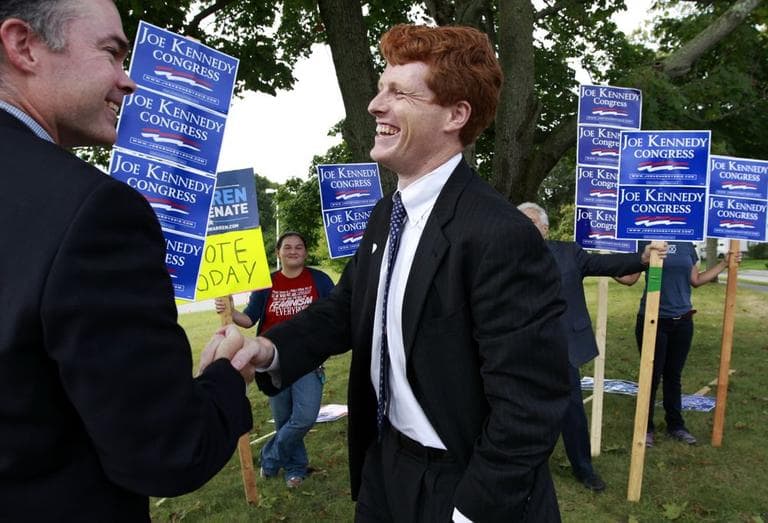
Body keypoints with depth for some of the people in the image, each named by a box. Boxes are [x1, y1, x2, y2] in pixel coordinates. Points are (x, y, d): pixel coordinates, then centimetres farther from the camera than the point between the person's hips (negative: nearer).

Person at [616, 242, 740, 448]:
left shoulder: (687, 244, 7)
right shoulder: (646, 242, -6)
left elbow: (695, 280, 15)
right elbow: (630, 278, -4)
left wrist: (725, 263, 14)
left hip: (682, 321, 4)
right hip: (653, 320, -4)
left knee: (674, 376, 15)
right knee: (652, 376, 3)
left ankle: (675, 425, 29)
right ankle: (646, 427, 17)